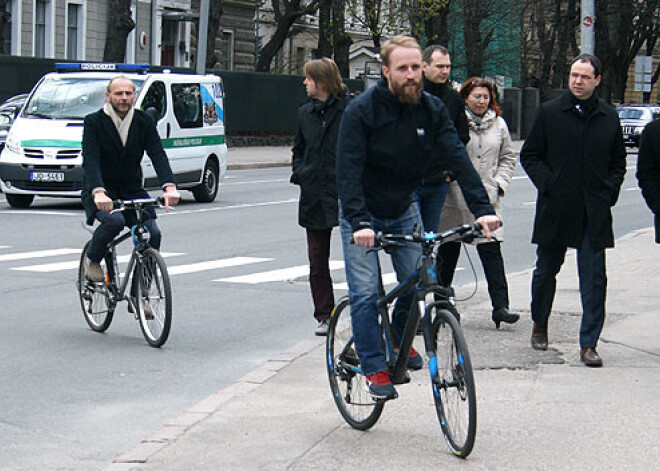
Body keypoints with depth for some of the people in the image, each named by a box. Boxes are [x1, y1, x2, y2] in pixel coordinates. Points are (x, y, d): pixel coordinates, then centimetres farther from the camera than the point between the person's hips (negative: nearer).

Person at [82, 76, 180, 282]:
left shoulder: (145, 122, 2)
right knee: (114, 220, -33)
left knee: (153, 234, -17)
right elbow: (90, 160, -21)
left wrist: (170, 187, -29)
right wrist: (99, 192, -40)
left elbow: (158, 155, -10)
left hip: (132, 190, 4)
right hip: (100, 192, -4)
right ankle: (92, 259, -5)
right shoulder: (93, 122, -8)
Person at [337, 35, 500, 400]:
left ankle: (400, 340, 25)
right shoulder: (361, 111, -21)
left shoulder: (431, 109, -9)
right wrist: (359, 222, -40)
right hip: (362, 214, -4)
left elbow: (457, 158, -15)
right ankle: (374, 368, 2)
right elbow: (348, 172, -27)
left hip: (404, 210, 4)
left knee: (416, 282, -2)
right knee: (365, 294, -8)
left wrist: (482, 208, -27)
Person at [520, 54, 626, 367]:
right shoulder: (549, 112, 2)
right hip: (555, 208, 0)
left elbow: (618, 162, 16)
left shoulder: (609, 118, 8)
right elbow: (529, 156, 5)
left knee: (594, 279, -5)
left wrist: (609, 191, 2)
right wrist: (548, 184, -8)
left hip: (594, 212, 1)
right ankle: (539, 325, 36)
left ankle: (588, 344, -1)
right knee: (546, 271, 13)